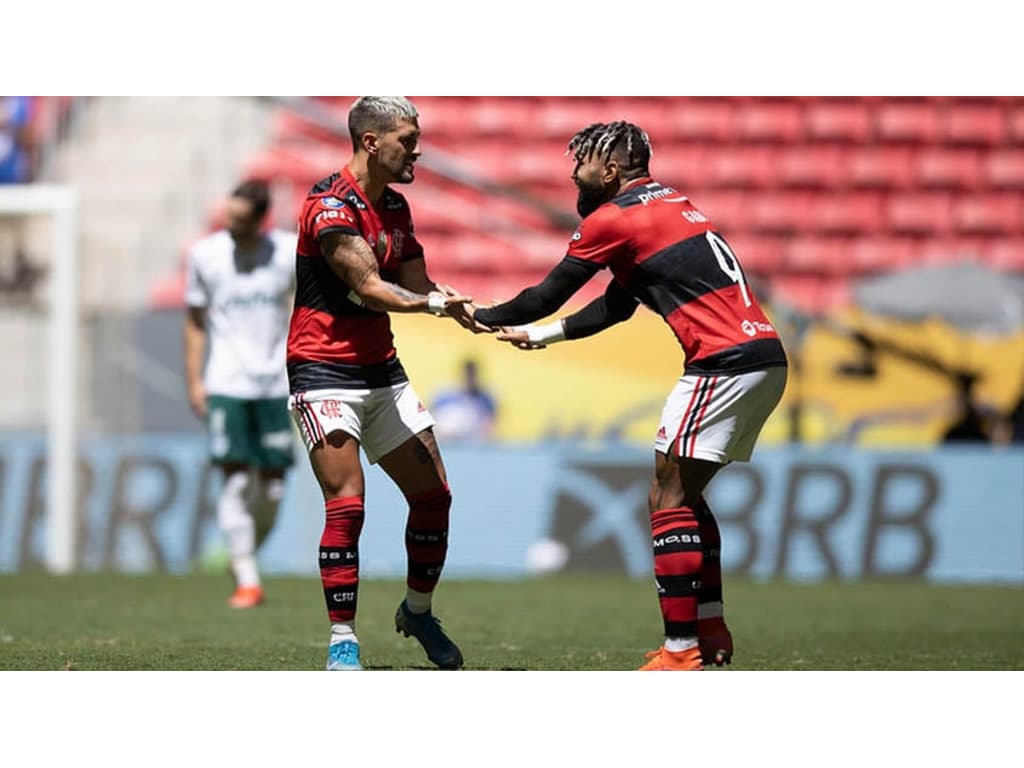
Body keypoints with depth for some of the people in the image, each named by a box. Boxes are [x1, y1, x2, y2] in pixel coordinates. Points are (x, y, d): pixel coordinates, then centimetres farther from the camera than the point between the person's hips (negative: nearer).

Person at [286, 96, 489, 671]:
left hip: (383, 370, 8)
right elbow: (369, 288, -24)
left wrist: (465, 310, -7)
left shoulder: (396, 207, 10)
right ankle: (343, 641, -10)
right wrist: (434, 302, -36)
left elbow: (417, 284, 11)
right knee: (347, 505, -16)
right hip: (325, 371, -8)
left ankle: (418, 612, 27)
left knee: (433, 495, 8)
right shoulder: (331, 207, -16)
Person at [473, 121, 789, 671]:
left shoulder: (612, 219, -4)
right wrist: (542, 335, 32)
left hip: (724, 362, -9)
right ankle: (710, 629, 18)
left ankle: (680, 650, -11)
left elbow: (547, 295, 5)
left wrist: (483, 316, 21)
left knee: (668, 500, -6)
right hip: (765, 358, 9)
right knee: (685, 495, 19)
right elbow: (616, 305, 31)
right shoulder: (668, 203, 24)